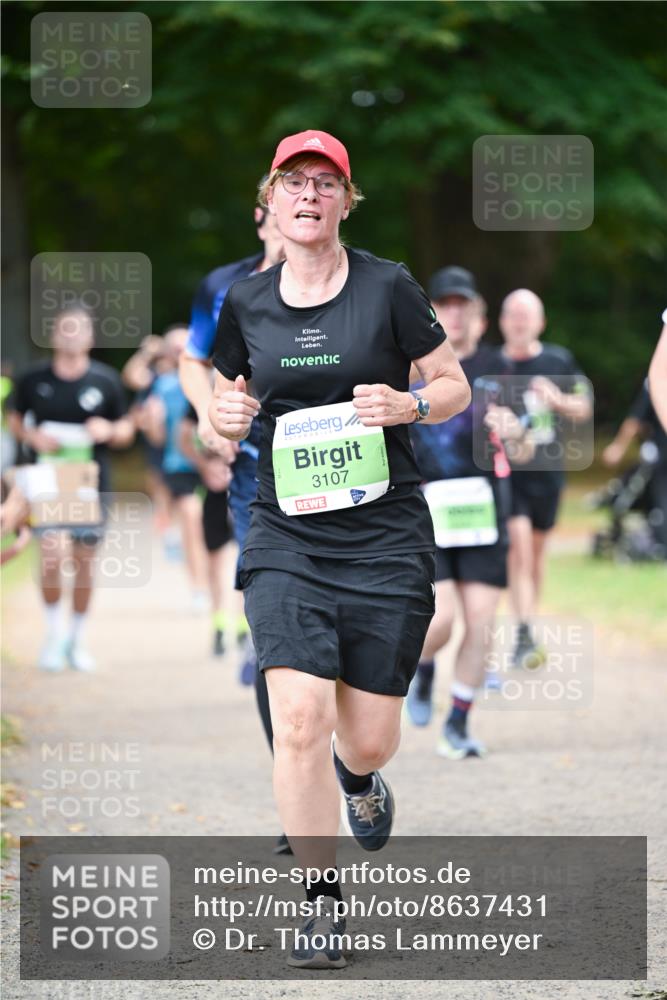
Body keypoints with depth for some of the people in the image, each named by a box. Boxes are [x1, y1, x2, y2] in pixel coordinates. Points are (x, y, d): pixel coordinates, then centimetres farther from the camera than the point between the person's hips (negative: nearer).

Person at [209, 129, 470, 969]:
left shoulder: (388, 287, -3)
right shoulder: (244, 304, 5)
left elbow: (455, 387, 5)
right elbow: (226, 415, 18)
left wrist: (408, 405, -16)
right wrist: (226, 418, -6)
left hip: (385, 536, -1)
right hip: (286, 535, 1)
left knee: (368, 738, 3)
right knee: (298, 721, -15)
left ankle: (357, 779, 42)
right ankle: (320, 900, -1)